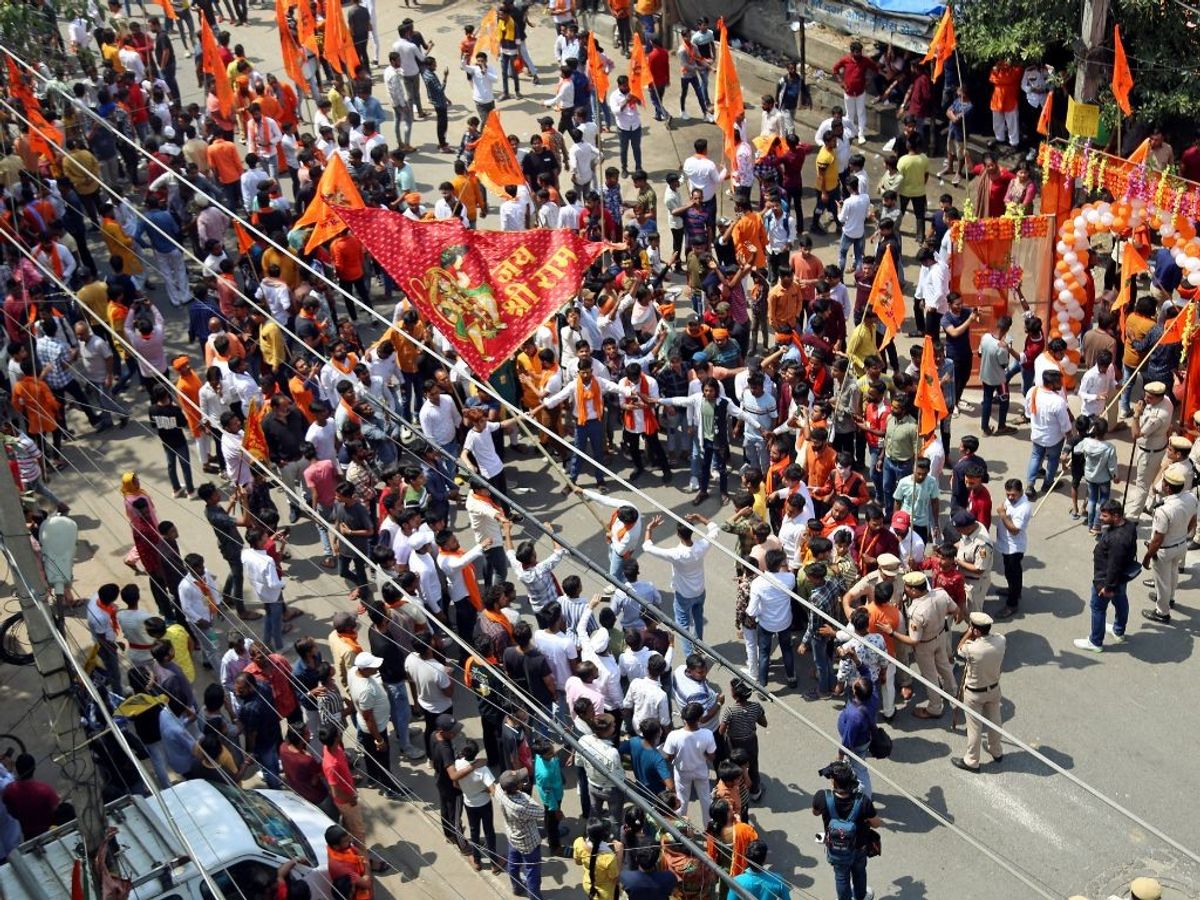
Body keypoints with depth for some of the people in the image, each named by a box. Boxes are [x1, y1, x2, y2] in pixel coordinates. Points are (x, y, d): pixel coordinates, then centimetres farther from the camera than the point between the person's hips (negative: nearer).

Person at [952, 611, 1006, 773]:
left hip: (974, 693, -5)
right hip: (994, 688, 5)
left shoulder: (971, 649, -36)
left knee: (974, 727, 13)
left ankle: (971, 761, 29)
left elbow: (958, 651, -12)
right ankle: (997, 752, 47)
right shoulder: (1000, 641, -21)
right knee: (994, 721, 25)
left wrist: (968, 634, -9)